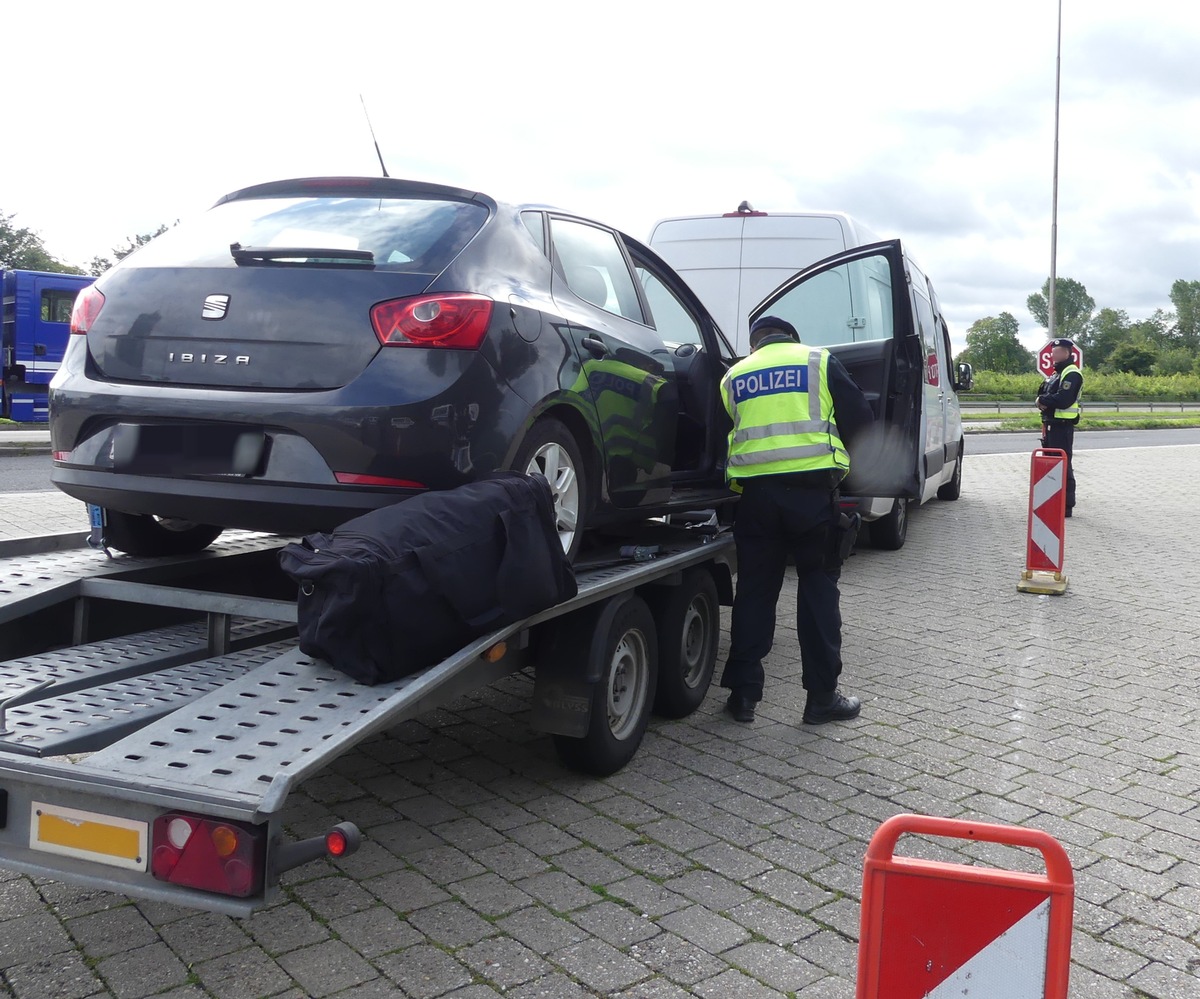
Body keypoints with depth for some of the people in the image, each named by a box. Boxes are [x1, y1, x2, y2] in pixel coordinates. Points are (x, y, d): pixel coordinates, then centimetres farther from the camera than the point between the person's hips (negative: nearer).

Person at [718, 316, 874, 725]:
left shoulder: (733, 377, 16)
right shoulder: (820, 362, 8)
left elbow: (721, 435, 20)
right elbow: (859, 420, 5)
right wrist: (844, 461, 21)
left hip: (756, 490, 2)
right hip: (812, 488, -2)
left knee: (754, 591, 11)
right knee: (818, 589, 7)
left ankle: (743, 693, 13)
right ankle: (822, 696, 8)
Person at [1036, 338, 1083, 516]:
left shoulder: (1072, 374, -13)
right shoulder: (1057, 373, 19)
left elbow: (1063, 399, -25)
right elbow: (1043, 395, 15)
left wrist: (1043, 400, -11)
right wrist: (1044, 401, -8)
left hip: (1062, 426, -10)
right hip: (1051, 424, 10)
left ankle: (1066, 506, -3)